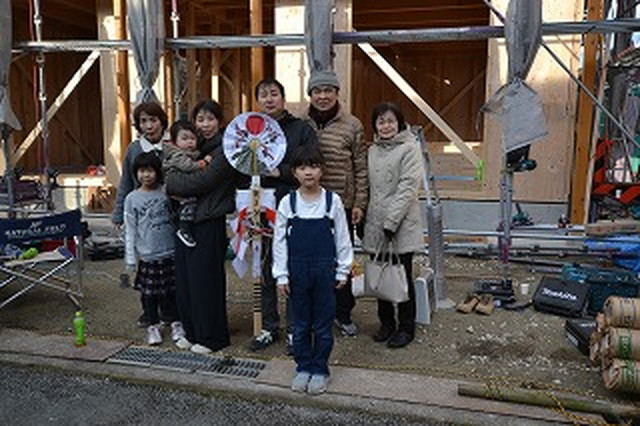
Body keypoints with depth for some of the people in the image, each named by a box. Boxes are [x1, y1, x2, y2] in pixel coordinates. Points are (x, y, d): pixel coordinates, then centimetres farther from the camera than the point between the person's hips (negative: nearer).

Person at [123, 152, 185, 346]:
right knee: (149, 292, 7)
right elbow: (130, 230, 1)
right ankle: (153, 326, 21)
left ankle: (175, 322, 24)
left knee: (172, 289, 9)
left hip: (170, 252, 1)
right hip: (147, 256, -1)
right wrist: (130, 258, -1)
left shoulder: (166, 193, 2)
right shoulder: (132, 199, 0)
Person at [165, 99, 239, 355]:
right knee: (184, 278, 12)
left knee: (205, 279, 0)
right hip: (185, 220, 8)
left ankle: (211, 337, 14)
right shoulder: (195, 147, 16)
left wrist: (171, 182, -4)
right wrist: (177, 188, -8)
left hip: (209, 223, -8)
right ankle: (192, 332, 26)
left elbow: (199, 182, -17)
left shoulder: (224, 150, -10)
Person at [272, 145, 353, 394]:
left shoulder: (332, 201, -4)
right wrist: (281, 275, -1)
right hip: (297, 271, 1)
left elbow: (343, 238, 2)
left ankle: (320, 369, 25)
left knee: (323, 324, 9)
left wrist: (342, 271, 2)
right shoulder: (287, 203, -2)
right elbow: (279, 241, 1)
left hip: (325, 270, -1)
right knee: (300, 324, 12)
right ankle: (303, 367, 29)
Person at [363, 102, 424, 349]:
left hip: (402, 226, -6)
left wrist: (391, 221, -19)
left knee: (402, 277, 4)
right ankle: (386, 323, 29)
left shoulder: (410, 148, -6)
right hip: (375, 225, 6)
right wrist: (364, 215, 8)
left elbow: (408, 187, -14)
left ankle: (406, 327, 20)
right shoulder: (372, 150, 13)